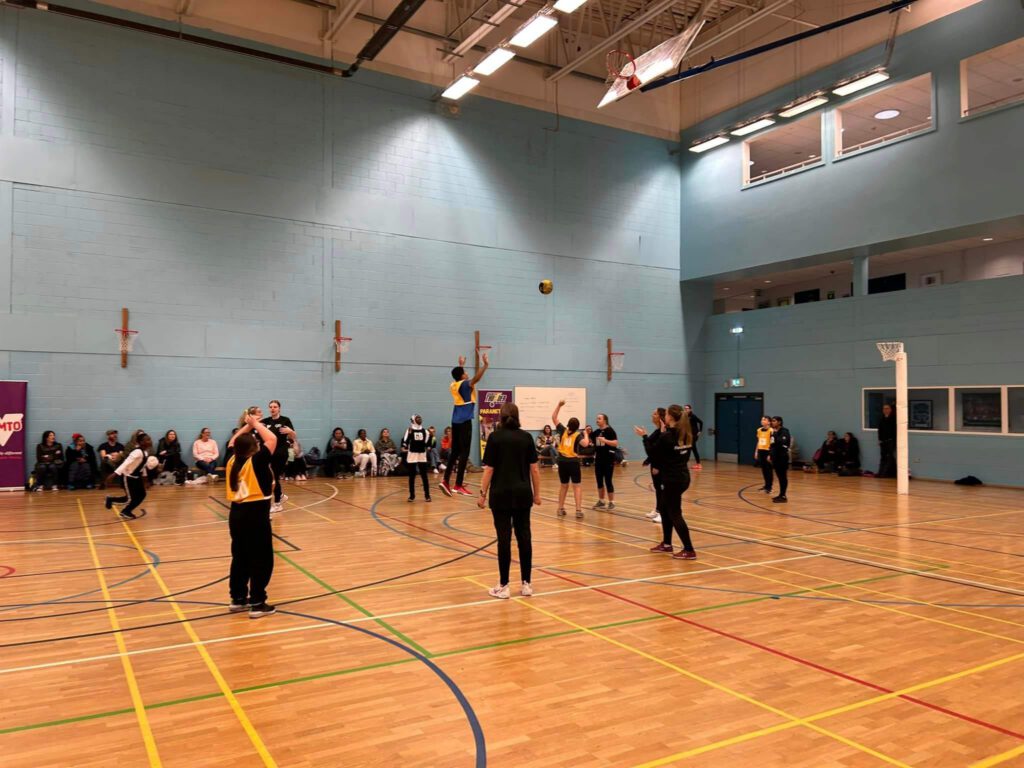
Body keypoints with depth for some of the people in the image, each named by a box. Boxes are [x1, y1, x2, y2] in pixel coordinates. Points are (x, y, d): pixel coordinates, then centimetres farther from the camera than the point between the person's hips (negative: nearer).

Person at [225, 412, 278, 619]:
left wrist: (248, 426, 20)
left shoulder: (232, 461, 5)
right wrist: (256, 424, 0)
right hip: (255, 514, -7)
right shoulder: (257, 461, -13)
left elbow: (235, 443, 24)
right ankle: (257, 604, 3)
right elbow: (272, 439, -13)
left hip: (237, 512, 7)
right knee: (261, 560, 1)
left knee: (240, 557, 17)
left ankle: (238, 599, 26)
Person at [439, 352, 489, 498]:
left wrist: (460, 365, 49)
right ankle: (458, 486, -8)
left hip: (456, 421, 8)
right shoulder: (465, 385, -9)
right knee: (464, 453, -6)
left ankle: (446, 481, 6)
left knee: (455, 451, 12)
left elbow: (458, 376, 37)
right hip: (464, 421, -8)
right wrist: (485, 365, -35)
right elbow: (476, 378, -30)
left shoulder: (453, 385, 13)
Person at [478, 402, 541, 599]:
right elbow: (534, 468, 3)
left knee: (504, 538, 0)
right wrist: (537, 493, 11)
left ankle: (503, 586, 6)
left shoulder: (495, 437, -5)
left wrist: (483, 493, -2)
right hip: (523, 493, 3)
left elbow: (489, 469, -7)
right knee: (524, 536, 8)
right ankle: (526, 584, 13)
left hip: (501, 494, -3)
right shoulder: (526, 437, 3)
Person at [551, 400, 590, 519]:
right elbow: (585, 444, -23)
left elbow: (554, 417, 11)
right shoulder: (578, 435, -5)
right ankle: (578, 510, -8)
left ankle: (561, 509, 23)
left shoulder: (562, 431, 4)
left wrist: (559, 405, 8)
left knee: (563, 485, 18)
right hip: (573, 462, -3)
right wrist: (586, 435, -6)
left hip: (562, 461, 4)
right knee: (576, 486, 1)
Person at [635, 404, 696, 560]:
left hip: (672, 479, -9)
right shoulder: (685, 435, 7)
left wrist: (645, 436, 5)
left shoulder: (666, 436, -17)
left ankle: (689, 551, -2)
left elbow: (651, 452, -7)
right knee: (664, 508, 21)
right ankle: (666, 544, 29)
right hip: (683, 476, 9)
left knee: (675, 513, -2)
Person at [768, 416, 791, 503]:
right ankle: (781, 495, 18)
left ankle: (783, 496, -1)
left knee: (783, 476, -4)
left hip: (782, 457, -8)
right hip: (776, 456, 8)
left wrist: (775, 433, -23)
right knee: (779, 476, 12)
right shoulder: (774, 432, 13)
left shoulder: (784, 431, -12)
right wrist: (770, 454, 16)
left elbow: (781, 442, -26)